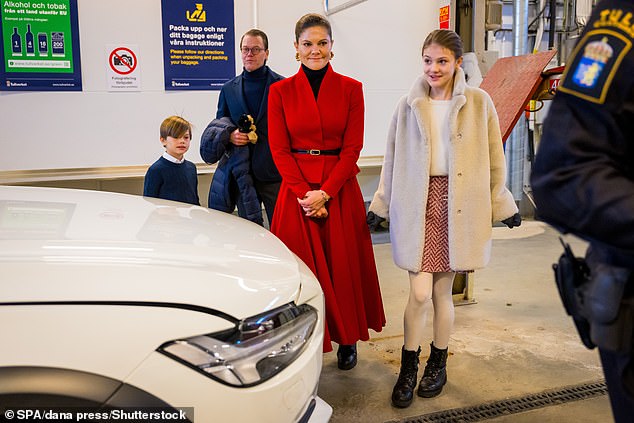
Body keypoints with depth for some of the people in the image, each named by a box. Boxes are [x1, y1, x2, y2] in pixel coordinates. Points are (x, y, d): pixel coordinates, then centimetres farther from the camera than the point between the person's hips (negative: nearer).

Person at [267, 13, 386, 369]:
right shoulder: (281, 91, 2)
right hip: (296, 189, 1)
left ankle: (347, 340, 24)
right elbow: (280, 150, -1)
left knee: (343, 264, 7)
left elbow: (353, 147, -4)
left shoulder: (350, 89, 1)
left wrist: (325, 192, -13)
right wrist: (304, 193, -12)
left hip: (339, 189, 0)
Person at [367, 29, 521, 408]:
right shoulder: (409, 106, 5)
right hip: (419, 205, 1)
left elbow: (494, 159, 7)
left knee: (442, 291, 7)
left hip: (459, 206, 0)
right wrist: (380, 206, 11)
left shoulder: (478, 103, 2)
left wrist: (503, 205, 8)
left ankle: (438, 364, 29)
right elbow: (393, 161, 10)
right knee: (420, 292, -5)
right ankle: (409, 369, 15)